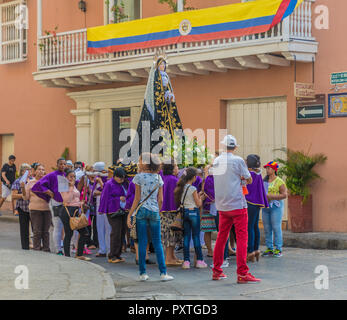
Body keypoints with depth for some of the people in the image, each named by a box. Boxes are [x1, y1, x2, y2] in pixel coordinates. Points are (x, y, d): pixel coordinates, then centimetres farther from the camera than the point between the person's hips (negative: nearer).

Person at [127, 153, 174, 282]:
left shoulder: (139, 177, -4)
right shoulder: (158, 177, 6)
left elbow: (137, 199, -7)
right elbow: (160, 200, 5)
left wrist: (129, 215, -3)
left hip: (141, 210, -2)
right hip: (154, 211, 2)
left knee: (142, 243, 2)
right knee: (157, 242, 6)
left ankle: (143, 273, 3)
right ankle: (163, 273, 1)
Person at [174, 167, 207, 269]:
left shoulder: (181, 188, 6)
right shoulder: (193, 189, -12)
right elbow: (198, 204, -8)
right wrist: (201, 198, 12)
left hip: (184, 212, 5)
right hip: (193, 212, -5)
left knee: (186, 237, 6)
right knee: (196, 236, 1)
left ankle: (186, 261, 3)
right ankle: (199, 260, 4)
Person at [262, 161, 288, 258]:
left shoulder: (279, 182, -2)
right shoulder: (264, 181, 15)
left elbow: (284, 195, -7)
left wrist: (271, 196, -16)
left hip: (276, 206, -6)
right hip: (265, 206, 6)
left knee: (276, 227, -8)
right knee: (267, 228, 4)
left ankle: (278, 249, -4)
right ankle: (269, 248, 10)